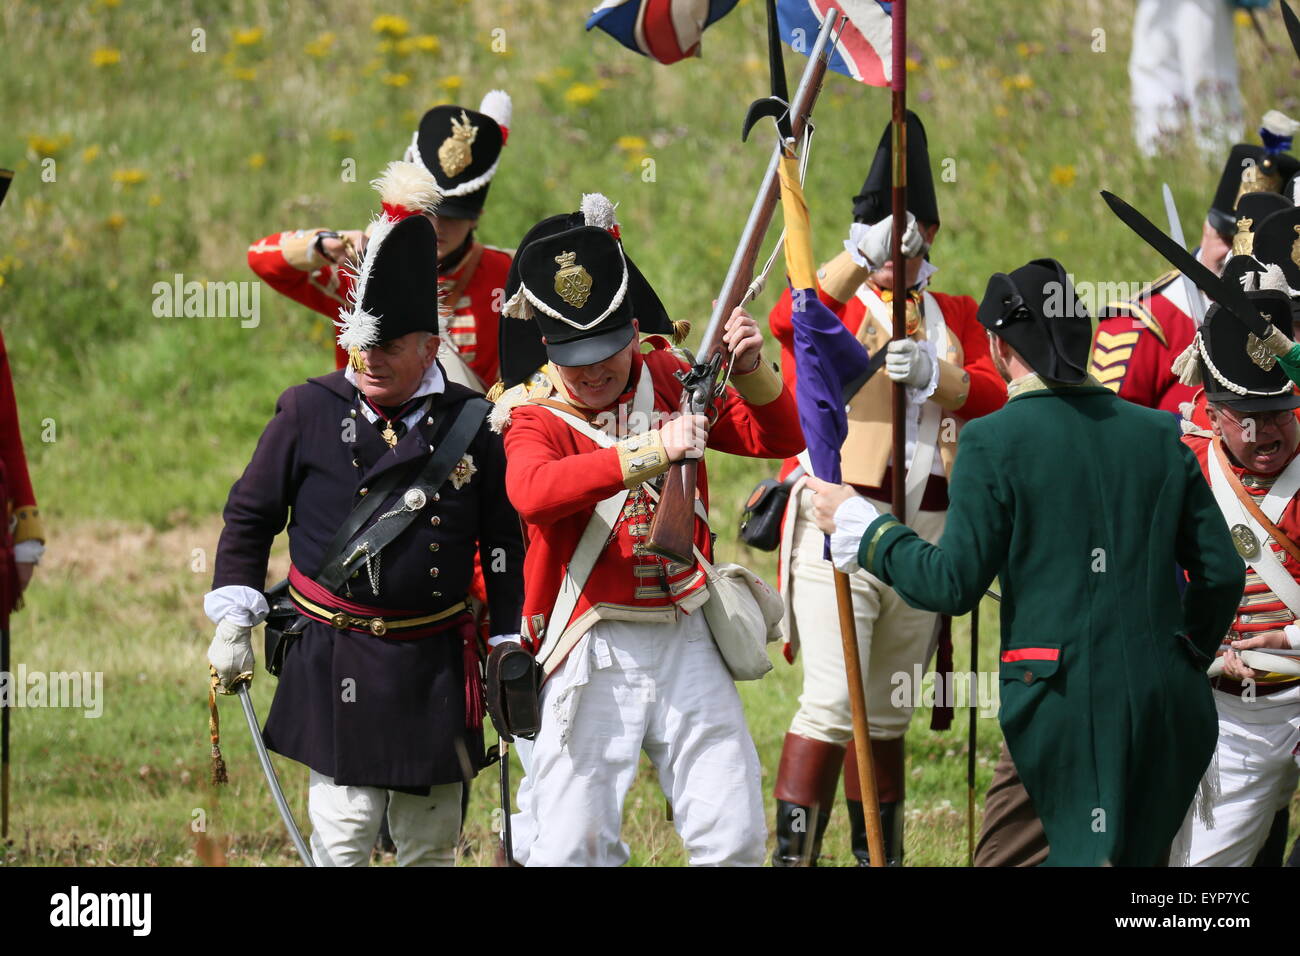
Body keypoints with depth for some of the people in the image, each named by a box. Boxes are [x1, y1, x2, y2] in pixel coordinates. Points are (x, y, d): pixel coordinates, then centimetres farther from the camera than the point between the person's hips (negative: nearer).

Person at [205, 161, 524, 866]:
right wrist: (232, 622, 1)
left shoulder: (470, 425, 1)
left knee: (431, 844, 9)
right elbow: (249, 518, 7)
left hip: (437, 668, 2)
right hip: (334, 667, -2)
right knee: (343, 836, -7)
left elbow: (503, 545, 9)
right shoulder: (309, 413, -2)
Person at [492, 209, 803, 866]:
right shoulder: (535, 417, -5)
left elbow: (779, 438, 9)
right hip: (593, 654, -4)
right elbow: (534, 490, -28)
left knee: (735, 838, 1)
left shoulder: (668, 380, 9)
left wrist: (750, 372, -12)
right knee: (574, 848, -8)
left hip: (687, 641, 4)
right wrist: (652, 452, -36)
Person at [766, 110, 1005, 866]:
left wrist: (934, 374, -18)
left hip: (928, 532, 5)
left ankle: (881, 856, 20)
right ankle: (792, 856, -13)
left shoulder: (957, 317, 15)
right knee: (833, 707, -14)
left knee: (890, 717, 13)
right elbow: (789, 323, -22)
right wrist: (862, 259, -33)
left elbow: (997, 398, 1)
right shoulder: (836, 303, 2)